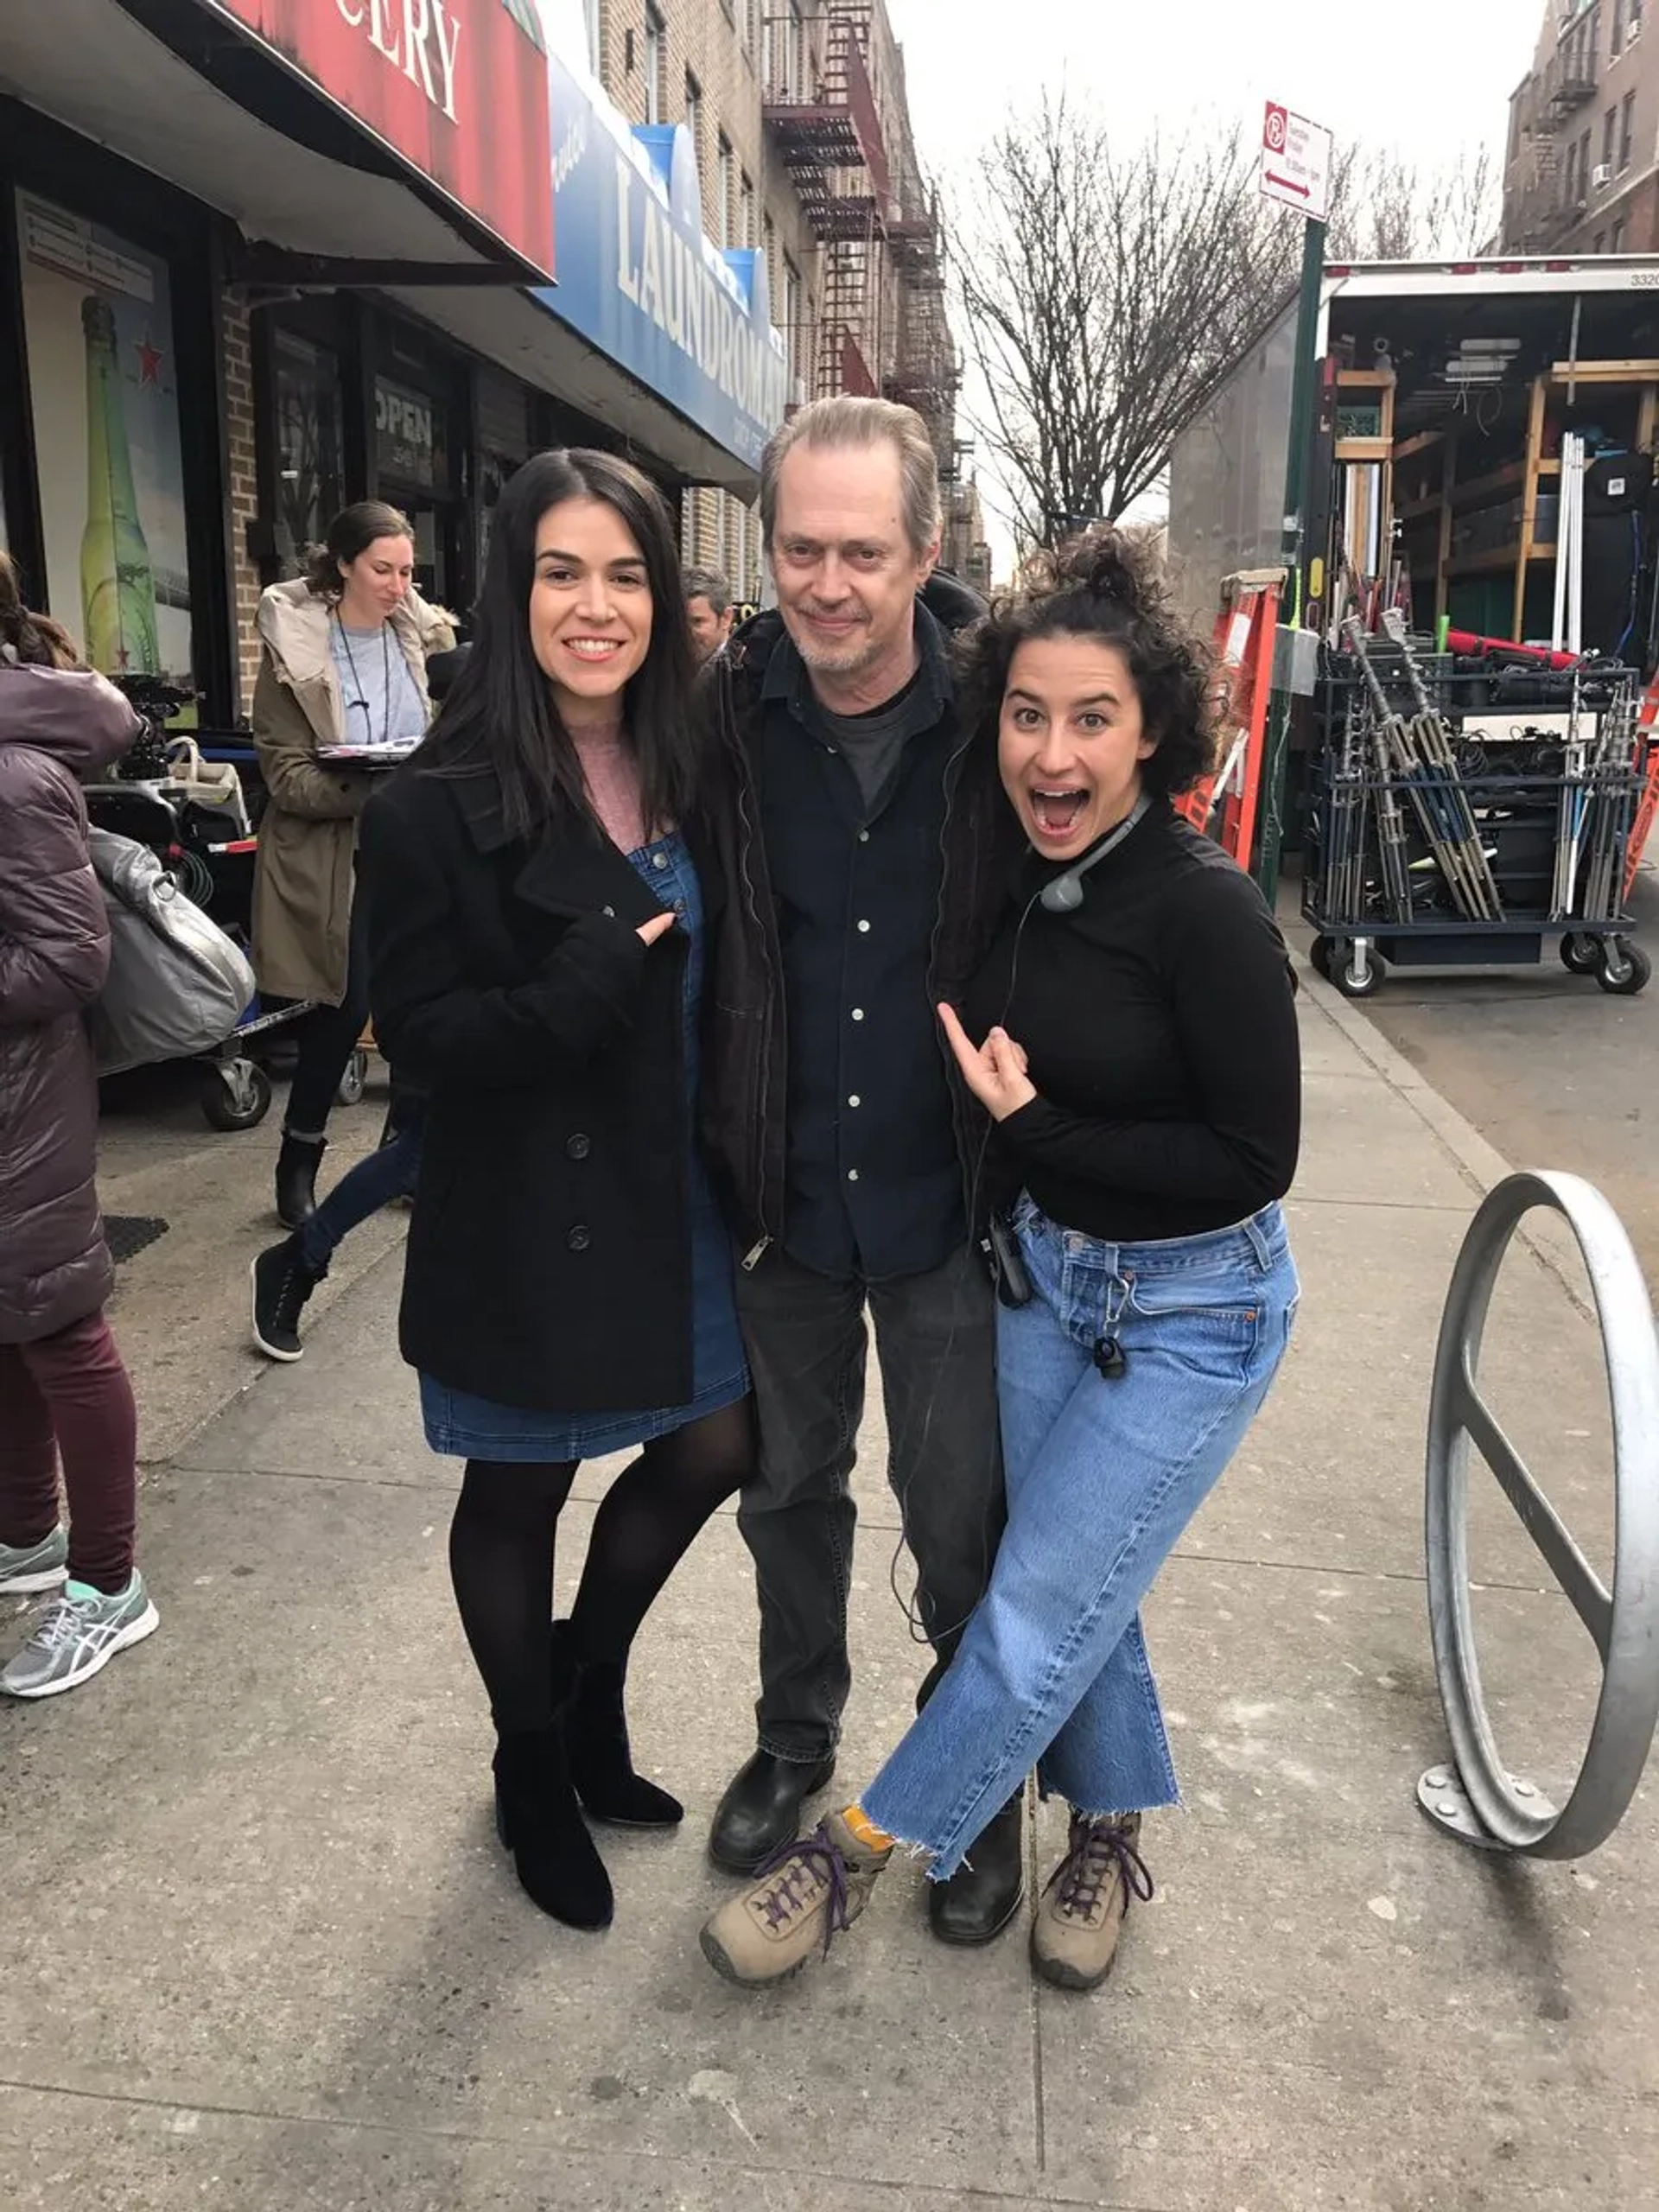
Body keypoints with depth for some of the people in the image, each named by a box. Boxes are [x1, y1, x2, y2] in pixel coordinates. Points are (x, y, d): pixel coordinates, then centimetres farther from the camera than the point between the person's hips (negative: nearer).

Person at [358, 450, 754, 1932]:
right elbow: (416, 1034, -15)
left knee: (713, 1450, 14)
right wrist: (577, 994, -31)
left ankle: (591, 1682, 44)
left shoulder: (690, 776, 1)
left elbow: (721, 985, 7)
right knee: (519, 1494, 14)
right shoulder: (440, 808, -15)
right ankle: (533, 1770, 41)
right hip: (524, 1219, -5)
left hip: (674, 1200, 5)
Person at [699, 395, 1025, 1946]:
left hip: (950, 1201, -2)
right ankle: (796, 1735, 47)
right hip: (781, 1192, 2)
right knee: (788, 1488, 21)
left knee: (962, 1521, 13)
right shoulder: (724, 716, -8)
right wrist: (716, 1164, -3)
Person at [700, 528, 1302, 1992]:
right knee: (1077, 1584, 18)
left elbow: (1254, 1158, -21)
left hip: (1192, 1312, -6)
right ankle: (1110, 1833, 41)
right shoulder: (1014, 885, -4)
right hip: (1042, 1276, 6)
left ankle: (855, 1855, 22)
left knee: (1038, 1608, 2)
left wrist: (1038, 1130, -21)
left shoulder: (1206, 910, -23)